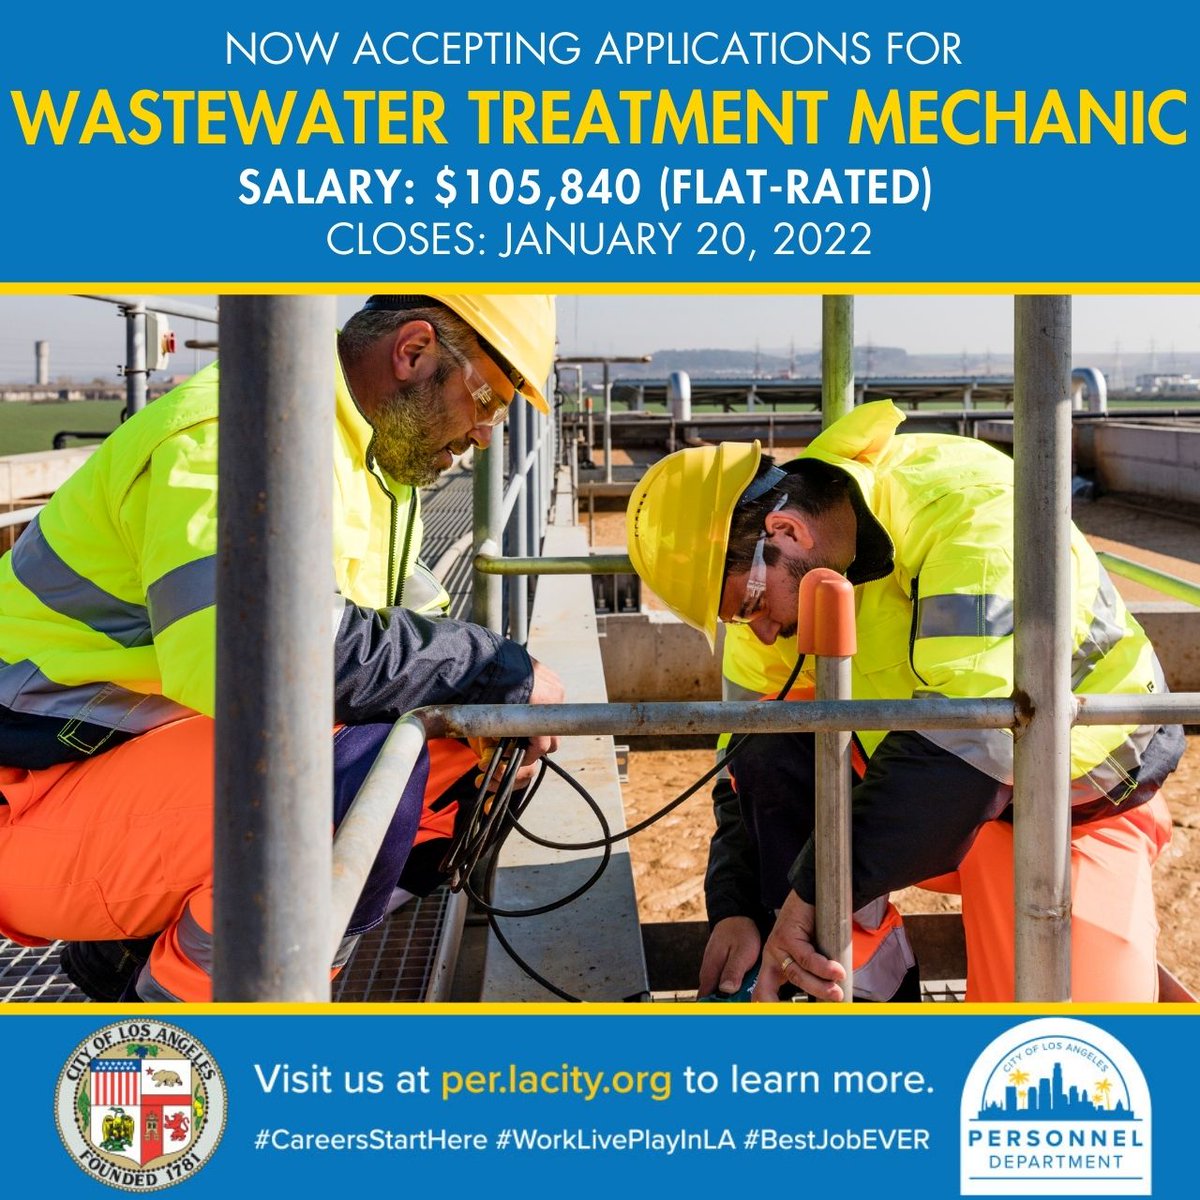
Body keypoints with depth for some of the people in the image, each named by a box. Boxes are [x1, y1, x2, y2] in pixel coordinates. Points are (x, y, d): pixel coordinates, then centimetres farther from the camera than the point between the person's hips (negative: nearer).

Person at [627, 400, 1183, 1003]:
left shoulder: (969, 506, -30)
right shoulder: (768, 583, -11)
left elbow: (971, 730, -41)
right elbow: (747, 770, -3)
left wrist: (815, 890, -40)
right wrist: (734, 910, -18)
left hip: (1081, 799, -5)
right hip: (929, 797, 5)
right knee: (770, 755, -19)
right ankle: (875, 992, -8)